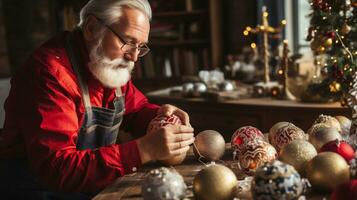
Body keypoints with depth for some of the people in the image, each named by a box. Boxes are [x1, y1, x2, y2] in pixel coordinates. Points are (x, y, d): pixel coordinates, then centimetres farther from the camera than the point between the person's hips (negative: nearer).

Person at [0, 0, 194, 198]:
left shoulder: (111, 64, 2)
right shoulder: (51, 71, -24)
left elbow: (136, 109, 17)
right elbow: (56, 168, -31)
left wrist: (160, 116, -7)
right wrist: (143, 150, -36)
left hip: (93, 184, 8)